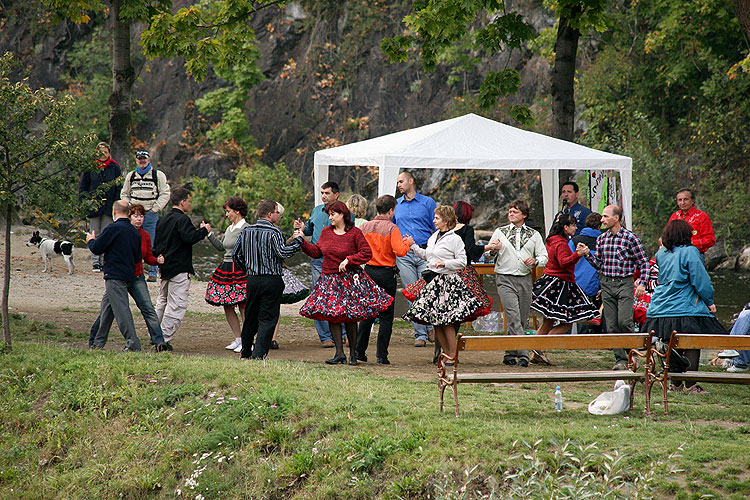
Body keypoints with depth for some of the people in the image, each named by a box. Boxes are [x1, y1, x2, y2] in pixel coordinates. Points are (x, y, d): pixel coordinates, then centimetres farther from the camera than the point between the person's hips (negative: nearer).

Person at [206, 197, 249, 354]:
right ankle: (238, 339, 18)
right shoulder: (229, 229, 15)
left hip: (240, 270, -9)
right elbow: (221, 246, 24)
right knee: (227, 306, 9)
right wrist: (209, 234, 21)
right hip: (226, 269, 9)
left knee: (243, 305, -9)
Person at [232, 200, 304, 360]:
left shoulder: (246, 231, 8)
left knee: (250, 317, 17)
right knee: (267, 318, -2)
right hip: (272, 280, -6)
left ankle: (245, 353, 26)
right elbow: (282, 253, -22)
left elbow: (236, 255, 12)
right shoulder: (274, 232, -11)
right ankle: (259, 354, -11)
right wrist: (298, 240, -13)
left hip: (252, 279, 6)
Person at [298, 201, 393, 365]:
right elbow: (317, 252, 18)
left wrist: (348, 260, -14)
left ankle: (353, 353, 9)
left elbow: (367, 253, -7)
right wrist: (303, 243, 9)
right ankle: (339, 353, 2)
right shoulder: (326, 232, 10)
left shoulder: (354, 233, -6)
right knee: (331, 316, -2)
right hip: (329, 280, 5)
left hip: (349, 278, -5)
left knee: (350, 317, -2)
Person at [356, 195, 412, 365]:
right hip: (386, 273, -4)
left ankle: (359, 351, 14)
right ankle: (382, 355, 0)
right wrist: (407, 243, 1)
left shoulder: (365, 227, 2)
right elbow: (399, 251, -19)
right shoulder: (392, 228, -12)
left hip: (368, 271, 5)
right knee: (386, 316, 2)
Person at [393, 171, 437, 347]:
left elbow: (437, 229, 6)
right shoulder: (396, 205, 15)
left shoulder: (428, 202, 6)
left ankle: (430, 326, 14)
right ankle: (420, 334, 3)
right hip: (404, 255, 3)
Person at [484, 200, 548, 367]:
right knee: (514, 319, -16)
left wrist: (534, 261, -10)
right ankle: (523, 355, -21)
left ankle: (510, 355, 16)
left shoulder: (534, 234, 13)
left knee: (522, 320, 4)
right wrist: (493, 250, -11)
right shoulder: (500, 232, 11)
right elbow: (487, 255, 12)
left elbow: (544, 257, 12)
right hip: (505, 279, -3)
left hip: (525, 280, 3)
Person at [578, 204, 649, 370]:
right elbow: (599, 264, 14)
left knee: (624, 321, -15)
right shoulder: (601, 239, 9)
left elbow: (643, 262, -2)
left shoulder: (630, 237, -6)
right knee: (611, 324, 2)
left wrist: (642, 283, -10)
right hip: (606, 283, 5)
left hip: (625, 283, -5)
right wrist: (587, 254, -2)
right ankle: (620, 359, 8)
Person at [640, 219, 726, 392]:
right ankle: (690, 384, -6)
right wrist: (709, 302, 1)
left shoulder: (661, 253, 8)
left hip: (661, 310, 6)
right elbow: (701, 281, -11)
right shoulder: (689, 252, -11)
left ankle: (675, 383, 15)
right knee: (691, 346, -3)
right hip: (685, 310, -6)